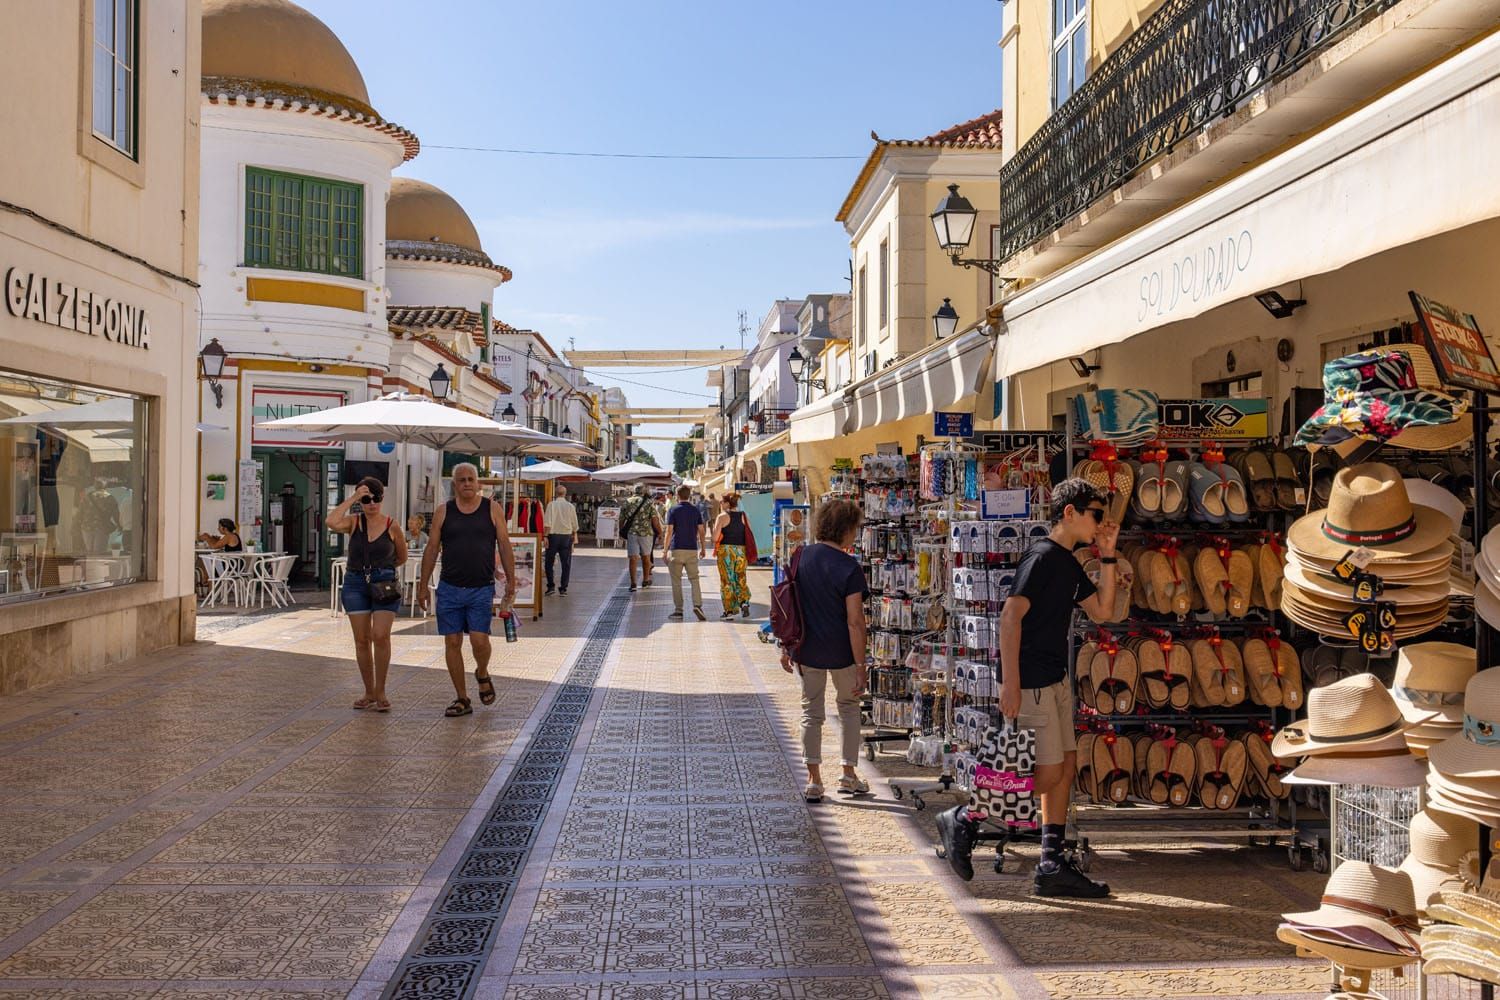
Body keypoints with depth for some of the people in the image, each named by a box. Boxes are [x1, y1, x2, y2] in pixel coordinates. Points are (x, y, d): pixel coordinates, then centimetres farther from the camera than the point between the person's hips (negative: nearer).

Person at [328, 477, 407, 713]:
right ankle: (369, 693, 17)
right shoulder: (353, 522, 3)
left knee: (380, 636, -12)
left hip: (384, 584, -2)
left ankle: (380, 692, 2)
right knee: (362, 640, 5)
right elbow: (331, 523, -20)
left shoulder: (392, 527, 1)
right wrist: (352, 498, -15)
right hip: (355, 584, 2)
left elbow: (402, 558, 14)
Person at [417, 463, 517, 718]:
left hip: (482, 589, -2)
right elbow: (432, 549, 7)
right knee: (452, 643, 2)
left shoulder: (492, 509, 2)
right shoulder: (443, 512, 5)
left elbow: (504, 545, 3)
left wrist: (511, 580, -1)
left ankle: (482, 675, 22)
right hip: (449, 589, 2)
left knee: (479, 639, -12)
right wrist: (423, 586, 5)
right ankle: (462, 699, 14)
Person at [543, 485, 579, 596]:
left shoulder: (551, 504, -4)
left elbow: (548, 523, -8)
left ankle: (551, 586, 5)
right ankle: (564, 589, 4)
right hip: (567, 536, 1)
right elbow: (575, 524, 6)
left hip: (553, 535, -1)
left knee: (549, 562, 10)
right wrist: (575, 536, 17)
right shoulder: (570, 506, 3)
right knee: (566, 563, 5)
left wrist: (546, 536, -4)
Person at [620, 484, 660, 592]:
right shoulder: (649, 503, -1)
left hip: (631, 533, 0)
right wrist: (660, 532, 4)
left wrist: (622, 532, 20)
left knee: (633, 559, 0)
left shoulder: (627, 502, 4)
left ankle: (633, 583, -9)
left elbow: (621, 519, 7)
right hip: (646, 533, 0)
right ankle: (645, 580, 28)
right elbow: (655, 520, -6)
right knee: (645, 557, 16)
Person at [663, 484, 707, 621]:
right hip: (692, 549, 3)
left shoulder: (673, 510, -4)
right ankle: (697, 605, -12)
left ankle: (678, 610, 5)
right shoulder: (695, 510, 6)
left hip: (676, 549, -3)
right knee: (694, 579, 6)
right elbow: (701, 531, 5)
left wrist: (665, 551, -4)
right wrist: (702, 548, 15)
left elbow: (669, 531, -8)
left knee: (676, 581, 5)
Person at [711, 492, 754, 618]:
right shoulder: (743, 516, 4)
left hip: (726, 551, -3)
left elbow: (715, 538, -10)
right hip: (741, 551, 3)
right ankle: (744, 601, -8)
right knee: (741, 579, 13)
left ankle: (729, 610, 7)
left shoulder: (722, 517, -8)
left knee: (727, 580, 5)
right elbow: (750, 536, 4)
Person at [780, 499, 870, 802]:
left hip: (806, 650, 3)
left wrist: (786, 647, 13)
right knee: (848, 707, 18)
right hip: (841, 651, -3)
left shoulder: (800, 557, -3)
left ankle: (814, 781, 15)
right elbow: (854, 621, -17)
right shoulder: (849, 567, -17)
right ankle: (849, 775, 23)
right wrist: (861, 665, -11)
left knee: (811, 711, 13)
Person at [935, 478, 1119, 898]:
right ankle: (962, 820, 6)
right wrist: (1010, 683, -26)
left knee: (1066, 768, 10)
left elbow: (1101, 610, 19)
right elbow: (1011, 615, -22)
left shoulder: (1069, 564, 15)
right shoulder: (1042, 556, -14)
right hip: (1030, 682, -10)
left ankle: (1053, 868, 16)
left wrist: (1107, 556, 10)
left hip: (1055, 680, 10)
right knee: (1047, 774, -6)